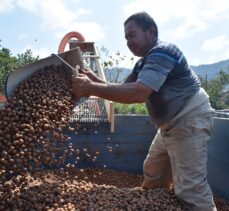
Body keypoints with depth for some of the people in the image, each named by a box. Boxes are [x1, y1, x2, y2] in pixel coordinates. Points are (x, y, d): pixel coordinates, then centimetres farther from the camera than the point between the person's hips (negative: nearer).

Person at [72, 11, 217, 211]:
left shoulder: (162, 52, -19)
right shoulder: (144, 62, 13)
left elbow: (138, 93, -33)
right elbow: (124, 89, 10)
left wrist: (92, 89, -31)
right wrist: (96, 80, -5)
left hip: (190, 122, -10)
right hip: (171, 125, 10)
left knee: (190, 189, -9)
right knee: (153, 175, 19)